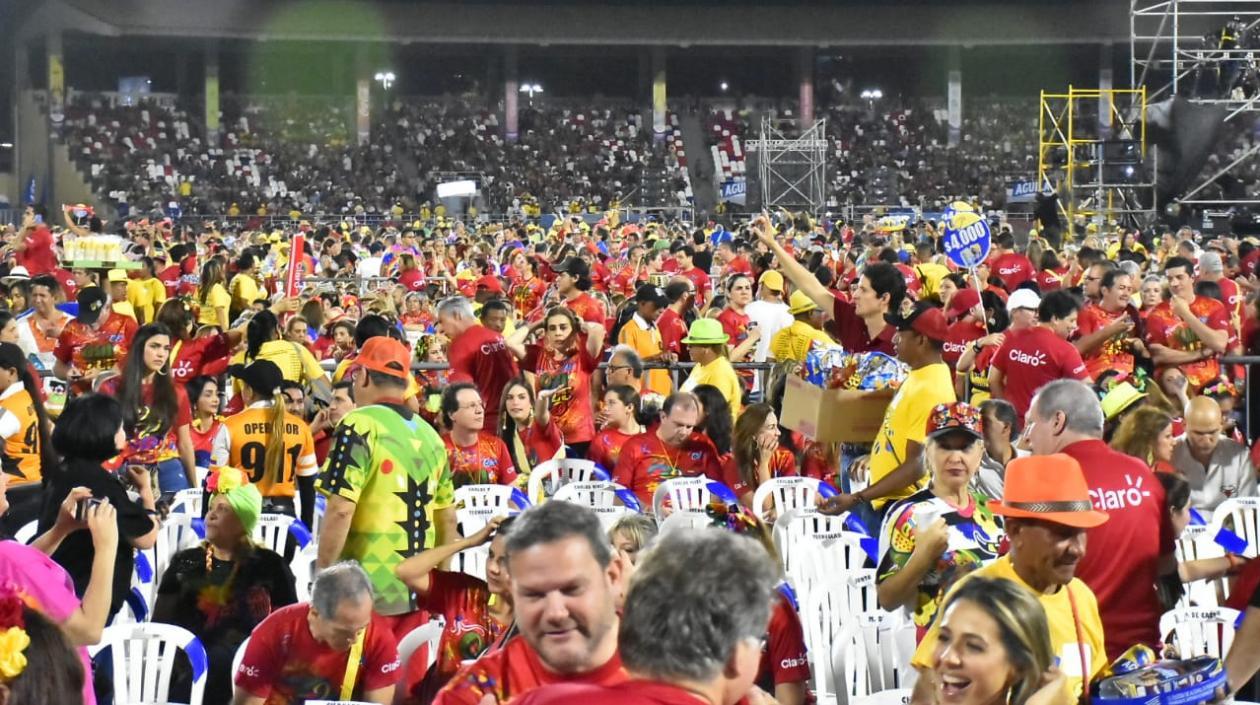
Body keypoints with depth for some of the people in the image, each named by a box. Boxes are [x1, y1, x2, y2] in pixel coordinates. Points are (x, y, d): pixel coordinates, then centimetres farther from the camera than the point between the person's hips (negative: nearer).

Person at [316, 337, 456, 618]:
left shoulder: (360, 426, -10)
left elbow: (341, 510, -18)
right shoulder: (429, 434, 11)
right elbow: (448, 518, 17)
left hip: (367, 594, -7)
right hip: (419, 592, 7)